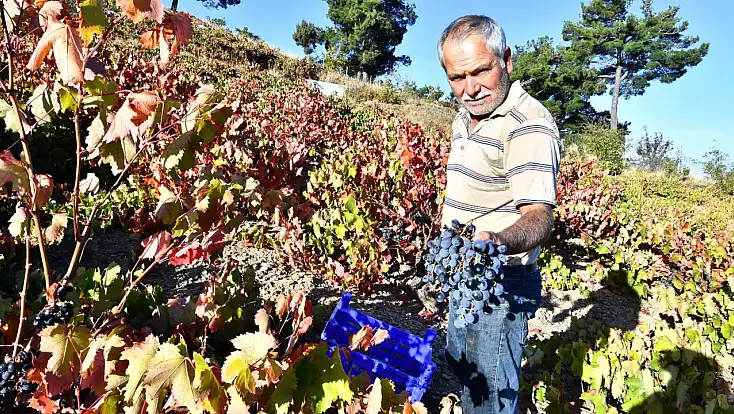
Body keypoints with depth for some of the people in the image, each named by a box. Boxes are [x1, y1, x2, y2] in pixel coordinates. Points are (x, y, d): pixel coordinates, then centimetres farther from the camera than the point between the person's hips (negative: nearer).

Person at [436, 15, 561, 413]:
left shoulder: (529, 124, -23)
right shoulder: (465, 118, 7)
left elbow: (539, 218, -33)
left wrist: (497, 242, -52)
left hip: (503, 284, -9)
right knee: (461, 363, 27)